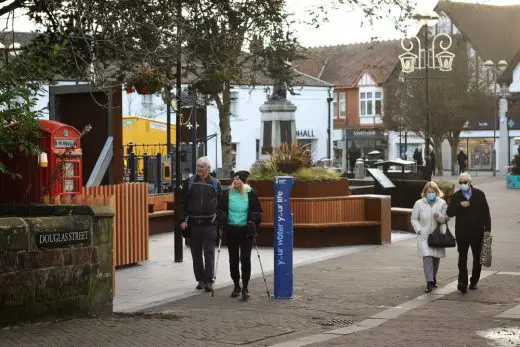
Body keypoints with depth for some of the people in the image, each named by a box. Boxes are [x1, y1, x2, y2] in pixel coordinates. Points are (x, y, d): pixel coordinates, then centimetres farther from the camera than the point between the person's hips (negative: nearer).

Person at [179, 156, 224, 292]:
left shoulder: (215, 183, 6)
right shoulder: (189, 182, 7)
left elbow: (220, 204, 7)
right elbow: (183, 203, 6)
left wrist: (219, 222, 0)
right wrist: (183, 220, -4)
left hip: (210, 224, -2)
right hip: (193, 224, 2)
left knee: (209, 253, -5)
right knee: (196, 253, 7)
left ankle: (209, 280, -3)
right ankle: (200, 279, 16)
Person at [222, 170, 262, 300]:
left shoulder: (251, 194, -1)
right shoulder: (227, 193, 3)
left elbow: (257, 212, 5)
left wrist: (253, 226, -7)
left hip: (245, 230, -2)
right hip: (231, 230, 2)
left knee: (245, 258, -6)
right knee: (233, 258, 8)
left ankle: (245, 287, -2)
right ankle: (236, 286, 20)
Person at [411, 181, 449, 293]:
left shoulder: (442, 203, 2)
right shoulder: (419, 203, 1)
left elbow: (446, 219, 0)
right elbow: (414, 219, 5)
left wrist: (439, 217, -22)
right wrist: (419, 230, -8)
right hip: (424, 236, -2)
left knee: (436, 258, 12)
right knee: (427, 257, -15)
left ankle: (433, 278, 34)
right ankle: (429, 282, -19)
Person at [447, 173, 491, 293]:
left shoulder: (479, 195, 1)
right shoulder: (456, 196, 1)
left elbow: (486, 213, 2)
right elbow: (449, 213, -6)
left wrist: (487, 229, -4)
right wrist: (460, 205, -20)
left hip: (477, 232, 1)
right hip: (462, 233, -1)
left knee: (477, 258, 11)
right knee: (462, 258, -5)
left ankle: (474, 281, 25)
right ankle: (462, 283, -9)